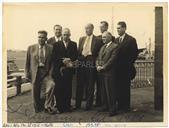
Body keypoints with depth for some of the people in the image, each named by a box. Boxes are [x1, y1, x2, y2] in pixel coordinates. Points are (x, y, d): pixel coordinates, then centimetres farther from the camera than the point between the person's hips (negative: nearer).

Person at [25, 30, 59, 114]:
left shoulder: (50, 49, 3)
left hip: (46, 73, -1)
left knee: (51, 85, -27)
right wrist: (27, 74, 4)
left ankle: (48, 106, -13)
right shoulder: (31, 48, 6)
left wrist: (50, 72, -10)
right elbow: (27, 62, 8)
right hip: (35, 73, 1)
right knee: (36, 93, 7)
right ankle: (37, 109, 29)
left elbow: (53, 62, 3)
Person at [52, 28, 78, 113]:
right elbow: (54, 57, 0)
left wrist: (69, 60, -14)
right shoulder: (56, 44, 8)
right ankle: (59, 106, 8)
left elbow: (75, 56, 2)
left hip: (69, 70, 1)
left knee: (68, 88, 3)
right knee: (59, 89, -1)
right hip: (58, 70, -1)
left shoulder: (74, 44, 11)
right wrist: (63, 61, -11)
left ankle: (67, 106, 13)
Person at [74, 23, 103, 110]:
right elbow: (78, 51, 15)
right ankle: (78, 104, 18)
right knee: (79, 85, 9)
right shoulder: (81, 39, 15)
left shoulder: (97, 40, 0)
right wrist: (79, 58, 1)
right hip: (81, 63, 4)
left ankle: (88, 105, 15)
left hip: (91, 64, -4)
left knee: (90, 86, 4)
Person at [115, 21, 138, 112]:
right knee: (118, 87, 6)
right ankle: (120, 105, 17)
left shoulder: (131, 40, -4)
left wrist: (129, 64, -8)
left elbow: (135, 53, -6)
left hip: (126, 68, -5)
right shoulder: (116, 40, 13)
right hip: (118, 68, 5)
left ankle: (126, 106, 11)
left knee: (125, 87, 1)